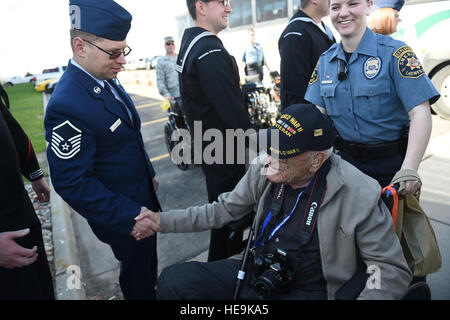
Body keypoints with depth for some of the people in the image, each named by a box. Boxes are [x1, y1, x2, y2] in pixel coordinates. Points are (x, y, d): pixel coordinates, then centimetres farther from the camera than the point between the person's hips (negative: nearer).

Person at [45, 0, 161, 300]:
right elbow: (72, 183, -28)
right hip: (119, 214, -8)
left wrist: (149, 172, 16)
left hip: (142, 197, 8)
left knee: (148, 259, 28)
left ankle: (150, 291, 52)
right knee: (137, 268, 16)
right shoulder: (67, 105, -30)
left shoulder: (107, 80, -1)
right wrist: (129, 216, -27)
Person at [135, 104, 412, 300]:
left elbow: (394, 271, -10)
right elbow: (223, 210, 8)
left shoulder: (358, 196, -18)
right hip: (256, 272, 5)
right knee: (172, 280, -9)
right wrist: (163, 221, 2)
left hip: (307, 290, -4)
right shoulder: (264, 168, -5)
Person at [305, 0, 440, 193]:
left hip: (391, 163, -3)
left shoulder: (395, 53, -13)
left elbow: (420, 113, -19)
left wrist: (409, 169, -29)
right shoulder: (325, 60, 3)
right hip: (346, 160, 4)